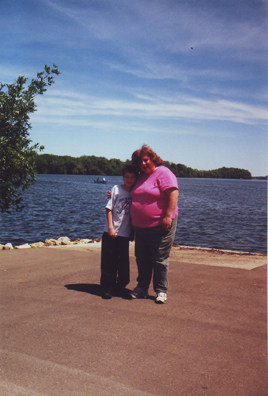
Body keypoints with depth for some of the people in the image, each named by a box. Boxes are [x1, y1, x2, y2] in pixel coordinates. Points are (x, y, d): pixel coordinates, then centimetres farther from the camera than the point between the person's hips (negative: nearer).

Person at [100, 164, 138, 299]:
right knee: (108, 262, 2)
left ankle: (121, 287, 20)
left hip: (125, 233, 2)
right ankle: (107, 288, 12)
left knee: (123, 262, 7)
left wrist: (133, 231, 6)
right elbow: (109, 209, -4)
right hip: (111, 232, -2)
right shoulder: (116, 189, -3)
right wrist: (111, 227, -10)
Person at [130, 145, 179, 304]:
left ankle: (161, 291, 11)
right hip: (140, 226, 8)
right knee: (142, 259, 12)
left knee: (160, 260, 0)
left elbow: (173, 193, -19)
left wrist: (168, 216, -26)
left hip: (160, 226, -8)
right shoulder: (141, 177, 17)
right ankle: (142, 289, 23)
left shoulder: (163, 173, -8)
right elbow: (135, 196, 32)